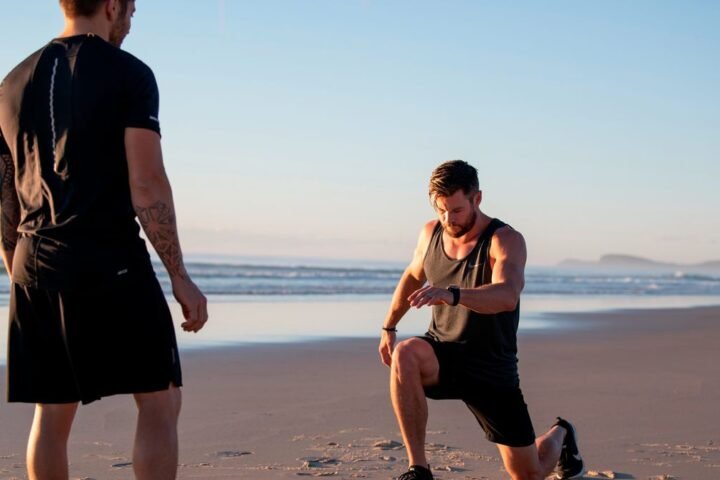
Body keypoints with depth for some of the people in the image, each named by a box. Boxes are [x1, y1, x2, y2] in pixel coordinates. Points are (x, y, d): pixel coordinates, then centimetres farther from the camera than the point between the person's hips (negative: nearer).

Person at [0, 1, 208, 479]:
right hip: (111, 264, -6)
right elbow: (146, 186, -11)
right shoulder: (128, 74, -3)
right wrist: (179, 276, -8)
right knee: (160, 401, 1)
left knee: (52, 414, 10)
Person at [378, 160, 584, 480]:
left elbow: (506, 296, -39)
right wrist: (389, 326, 24)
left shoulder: (506, 241, -18)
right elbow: (412, 276, 21)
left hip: (491, 368, -3)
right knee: (405, 355, -35)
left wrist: (452, 294, -56)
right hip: (442, 354, 3)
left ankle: (560, 435, 44)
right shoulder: (431, 232, -1)